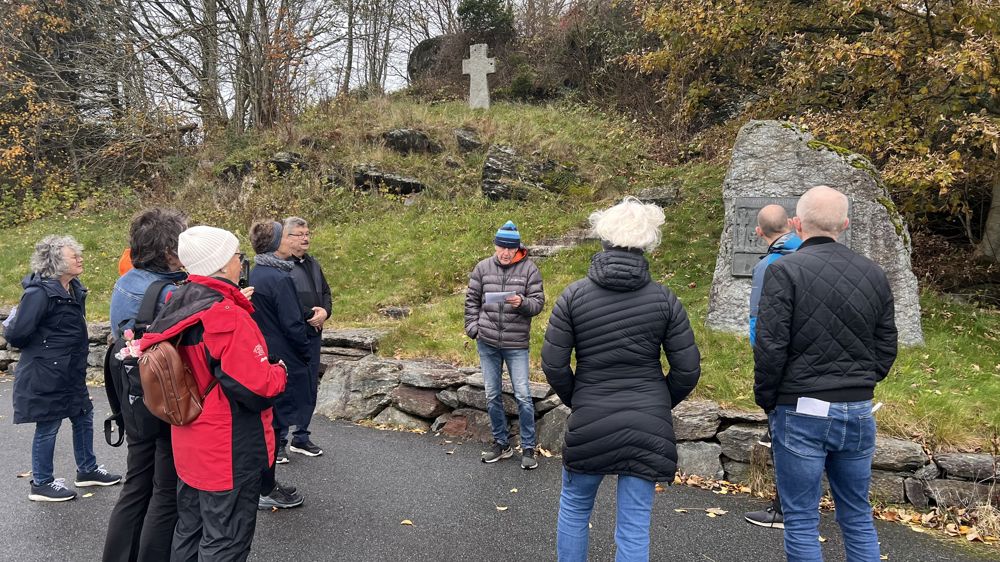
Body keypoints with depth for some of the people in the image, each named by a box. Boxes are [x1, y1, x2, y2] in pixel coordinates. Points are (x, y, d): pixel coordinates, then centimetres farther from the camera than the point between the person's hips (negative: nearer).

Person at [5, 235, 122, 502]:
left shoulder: (74, 289, 6)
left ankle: (87, 470, 34)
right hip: (46, 374, -9)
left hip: (70, 372, 9)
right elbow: (17, 333, -23)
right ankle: (42, 484, 20)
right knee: (48, 427, 4)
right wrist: (41, 349, -7)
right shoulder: (40, 292, -21)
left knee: (83, 416, 17)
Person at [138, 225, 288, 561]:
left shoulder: (177, 309, 1)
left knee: (189, 532, 22)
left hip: (189, 446, 9)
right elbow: (258, 388, -26)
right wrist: (278, 372, -5)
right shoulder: (228, 317, -25)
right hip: (229, 452, -9)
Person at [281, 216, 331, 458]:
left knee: (310, 389, 15)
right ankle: (278, 440, 11)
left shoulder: (312, 263, 15)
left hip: (313, 336, 9)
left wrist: (324, 312, -1)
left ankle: (301, 438, 27)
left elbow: (325, 292, 19)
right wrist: (310, 315, -16)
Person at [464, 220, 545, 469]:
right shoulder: (483, 267, 3)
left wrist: (522, 303, -24)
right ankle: (501, 443, 27)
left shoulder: (529, 269, -4)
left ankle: (528, 448, 13)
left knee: (523, 396, -1)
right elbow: (472, 300, 9)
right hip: (487, 343, 3)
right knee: (492, 396, 11)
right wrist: (472, 327, 0)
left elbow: (538, 302, -5)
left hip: (516, 344, -3)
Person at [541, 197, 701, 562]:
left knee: (574, 506, 22)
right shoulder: (664, 299, -4)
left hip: (589, 423, 0)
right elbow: (688, 368, -2)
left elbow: (552, 364, -6)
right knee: (634, 527, 8)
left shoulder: (574, 295, -6)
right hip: (649, 426, 1)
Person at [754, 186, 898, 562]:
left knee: (801, 521, 5)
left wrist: (766, 401, -1)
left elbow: (770, 347, -14)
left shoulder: (785, 270, -11)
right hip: (859, 411, 5)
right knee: (858, 517, 17)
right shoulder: (874, 273, 5)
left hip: (801, 412, -5)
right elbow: (886, 347, 10)